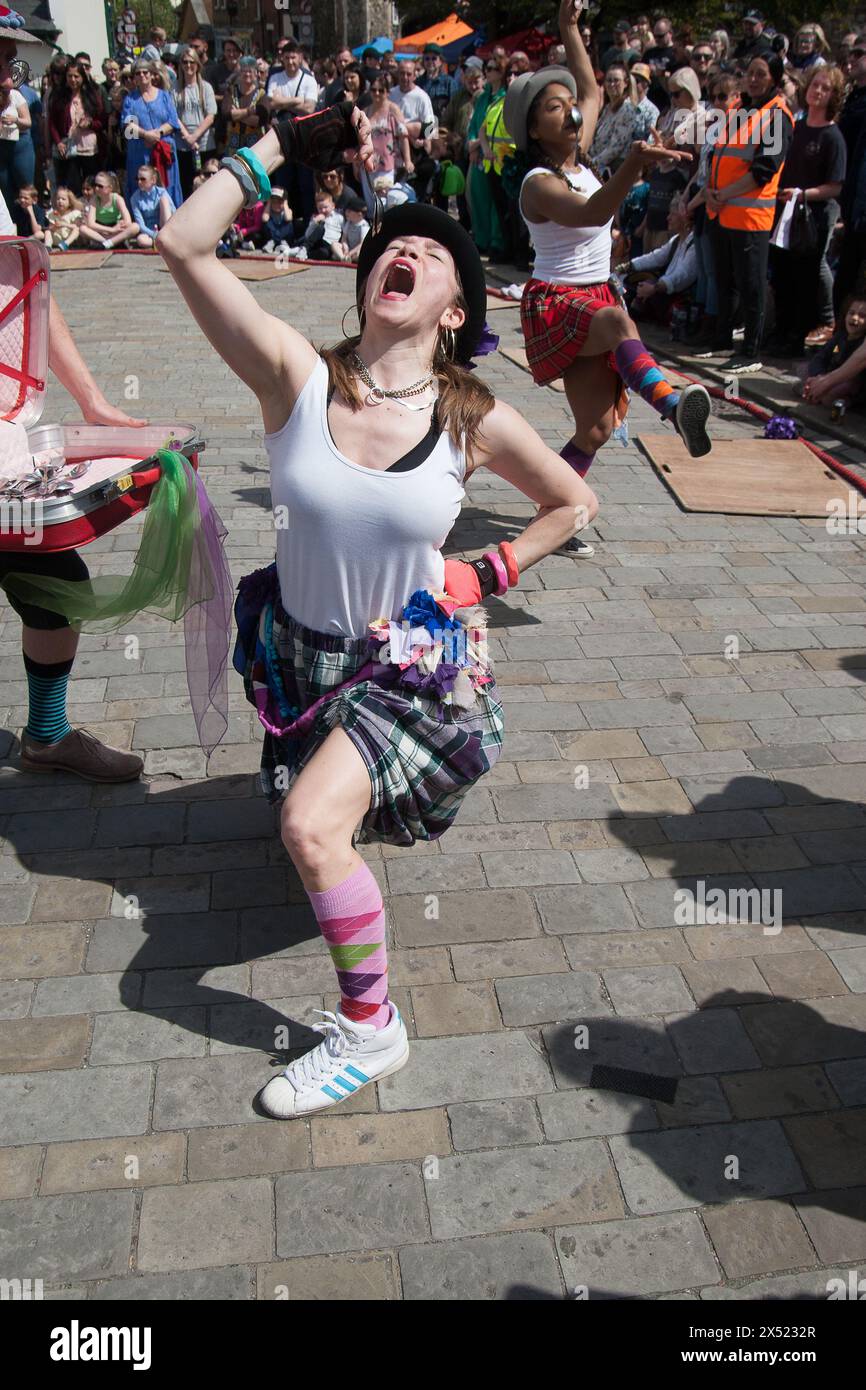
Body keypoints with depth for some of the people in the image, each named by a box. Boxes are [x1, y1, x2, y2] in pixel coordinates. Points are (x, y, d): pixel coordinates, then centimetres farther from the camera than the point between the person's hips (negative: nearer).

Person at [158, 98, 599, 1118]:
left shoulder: (475, 420, -16)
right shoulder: (296, 377, -16)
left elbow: (573, 503, 1)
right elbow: (182, 244, -26)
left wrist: (487, 576, -6)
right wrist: (283, 145, -18)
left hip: (412, 660, -3)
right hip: (303, 649, 3)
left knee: (312, 827, -23)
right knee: (322, 813, 26)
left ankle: (370, 1029, 0)